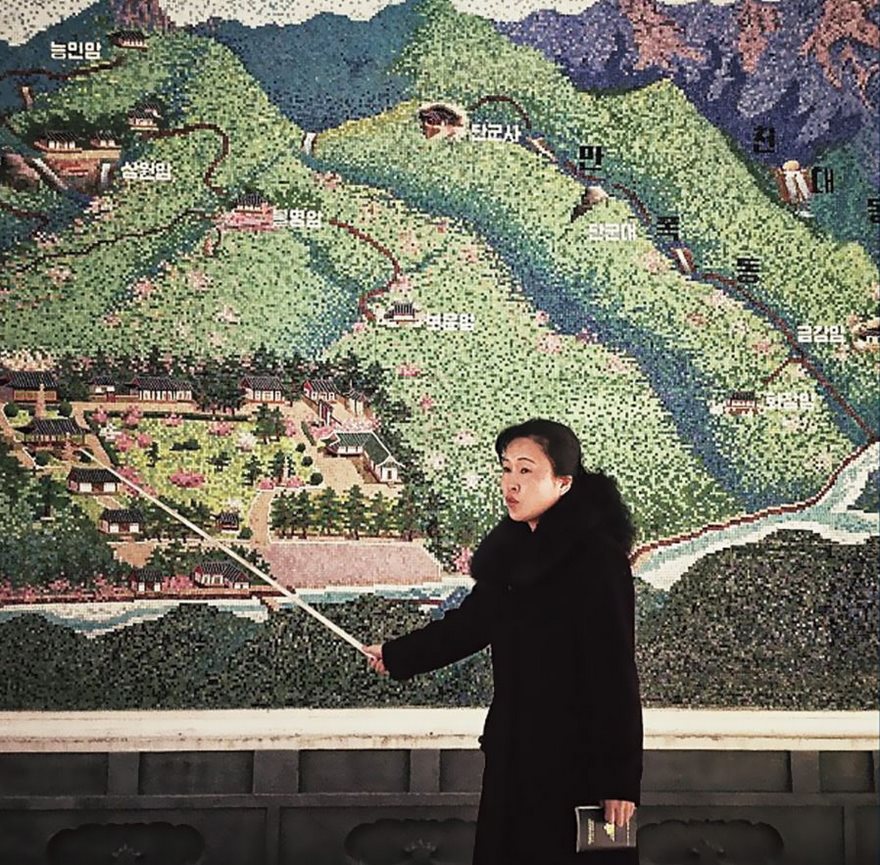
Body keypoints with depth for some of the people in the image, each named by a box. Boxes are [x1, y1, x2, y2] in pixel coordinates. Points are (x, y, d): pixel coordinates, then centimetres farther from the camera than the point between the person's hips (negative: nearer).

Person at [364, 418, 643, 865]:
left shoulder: (598, 557, -17)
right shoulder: (513, 550, 7)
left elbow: (615, 673, -19)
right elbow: (472, 620, 21)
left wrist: (620, 778, -19)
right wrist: (396, 655, 29)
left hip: (578, 760, -7)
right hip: (513, 755, 8)